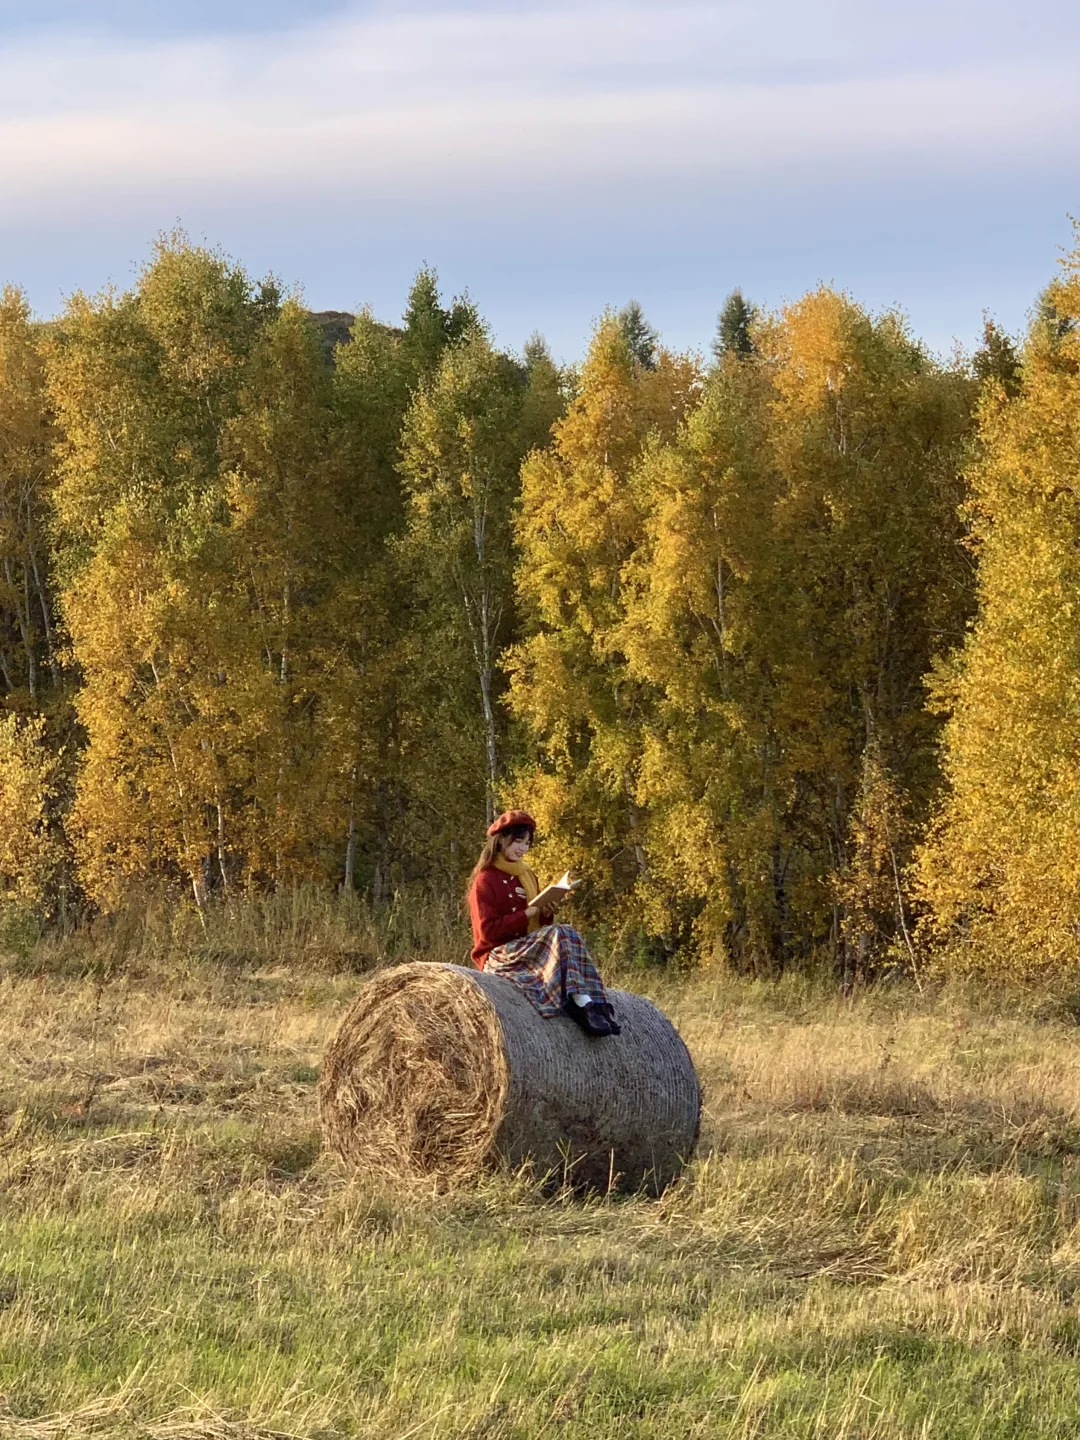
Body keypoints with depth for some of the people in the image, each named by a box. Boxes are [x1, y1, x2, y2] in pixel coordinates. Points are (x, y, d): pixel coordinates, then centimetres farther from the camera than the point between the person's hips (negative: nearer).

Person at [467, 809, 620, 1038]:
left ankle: (596, 1007, -40)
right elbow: (487, 930, -14)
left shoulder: (526, 876, 18)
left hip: (528, 948, 7)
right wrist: (527, 914, -17)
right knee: (559, 935, -30)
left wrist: (547, 914, -6)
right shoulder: (485, 880, -4)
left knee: (568, 936, -25)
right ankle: (583, 1006, -41)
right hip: (497, 955, -7)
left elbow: (542, 925, 17)